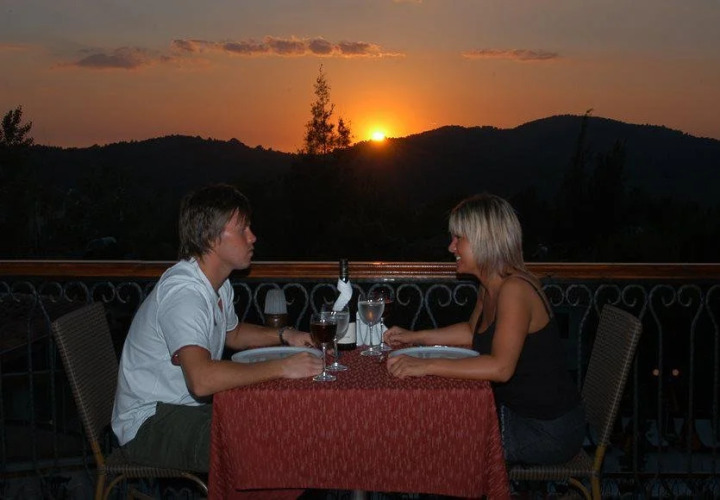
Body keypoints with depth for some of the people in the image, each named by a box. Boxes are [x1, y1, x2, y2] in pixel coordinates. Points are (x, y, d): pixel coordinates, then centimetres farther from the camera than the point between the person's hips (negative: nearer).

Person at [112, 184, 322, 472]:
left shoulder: (218, 284, 7)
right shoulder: (183, 292, -26)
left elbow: (233, 333, 27)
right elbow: (202, 379, -40)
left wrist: (285, 337, 9)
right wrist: (281, 368, -34)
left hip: (189, 406, 10)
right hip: (150, 424, -10)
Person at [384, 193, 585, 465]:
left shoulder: (514, 289, -25)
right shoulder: (489, 287, 6)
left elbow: (501, 367, -36)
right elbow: (472, 331, 24)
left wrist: (427, 366, -37)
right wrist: (415, 337, 16)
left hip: (548, 430, -9)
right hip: (516, 411, 9)